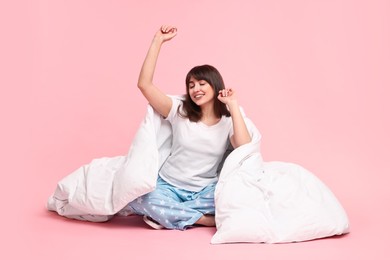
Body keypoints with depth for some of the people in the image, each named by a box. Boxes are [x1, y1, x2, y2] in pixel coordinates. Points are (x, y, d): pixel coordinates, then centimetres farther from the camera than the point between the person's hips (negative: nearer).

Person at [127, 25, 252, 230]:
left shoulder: (228, 122, 0)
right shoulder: (180, 112, -1)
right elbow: (144, 84, -12)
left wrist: (234, 106, -17)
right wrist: (157, 41, -14)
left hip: (205, 190, 1)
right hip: (168, 186, 0)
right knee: (137, 198, -33)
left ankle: (168, 214, -17)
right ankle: (204, 219, -22)